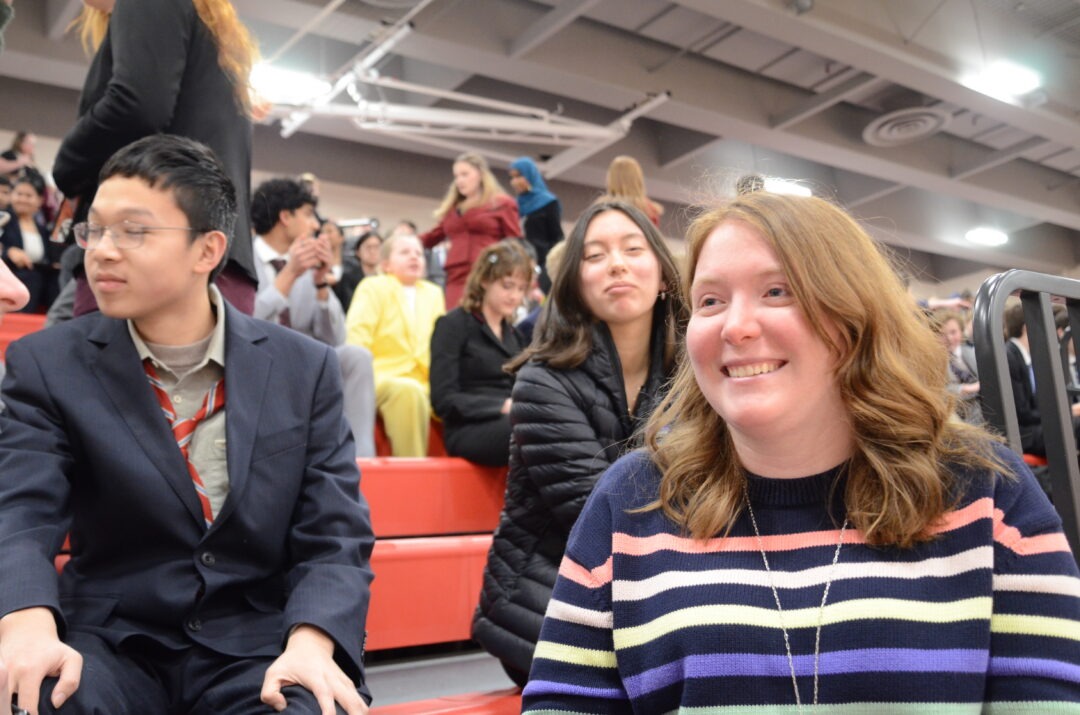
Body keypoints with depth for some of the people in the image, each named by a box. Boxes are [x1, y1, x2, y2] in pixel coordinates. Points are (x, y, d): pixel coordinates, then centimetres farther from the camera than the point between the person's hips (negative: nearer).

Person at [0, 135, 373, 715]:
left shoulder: (304, 369, 1)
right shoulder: (48, 365, 2)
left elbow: (332, 534, -3)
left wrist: (310, 643, -23)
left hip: (257, 646, 1)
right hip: (111, 642, 0)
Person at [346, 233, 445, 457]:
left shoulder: (433, 293, 19)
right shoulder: (373, 287, 5)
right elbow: (356, 340, -6)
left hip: (425, 385, 5)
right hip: (381, 380, -4)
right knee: (409, 390, -35)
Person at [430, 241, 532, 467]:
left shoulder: (515, 336, 25)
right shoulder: (453, 325, 4)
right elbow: (444, 400, -6)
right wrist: (503, 406, -17)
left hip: (512, 423, 6)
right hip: (469, 429, -6)